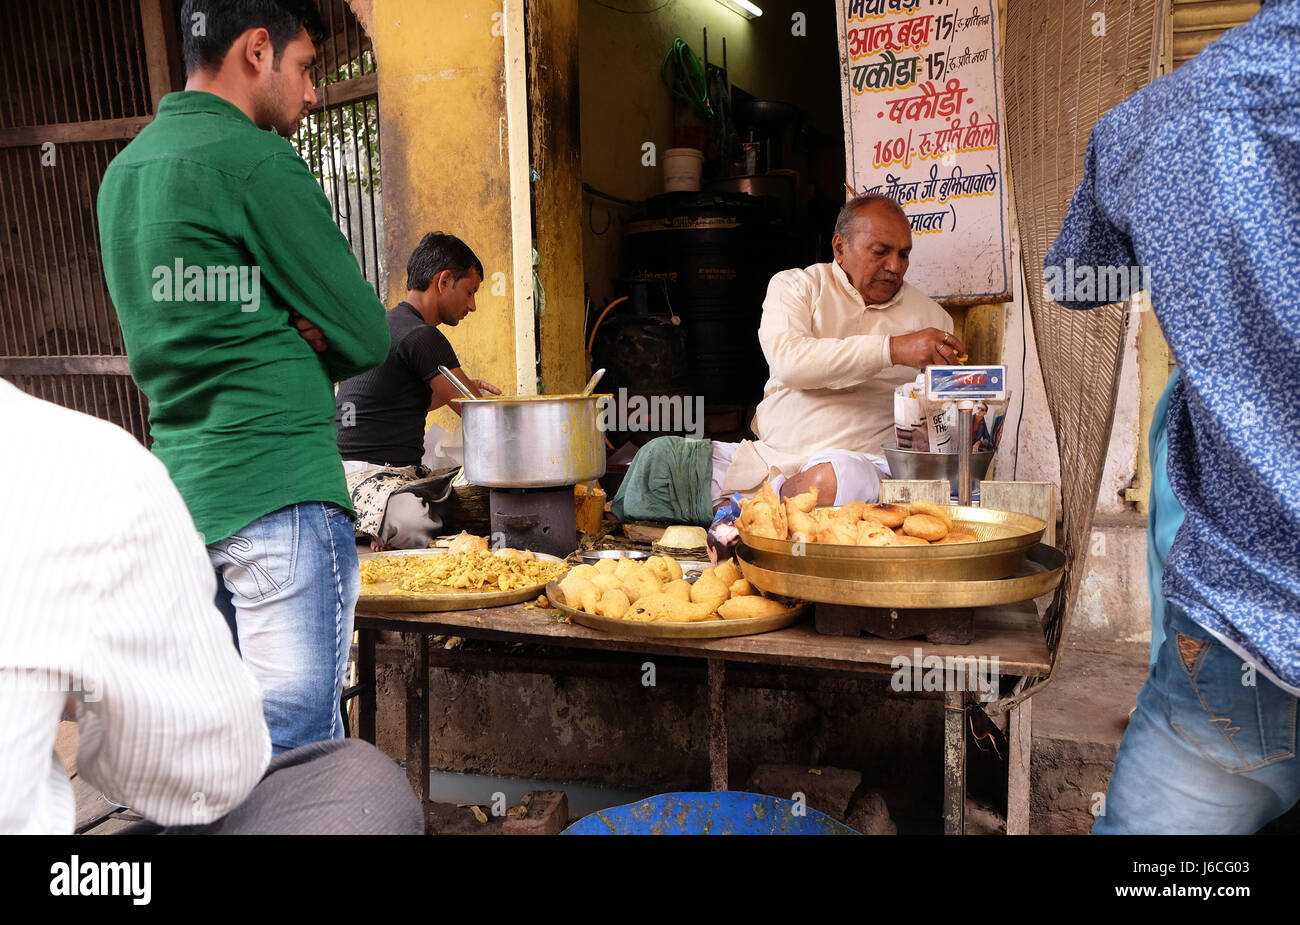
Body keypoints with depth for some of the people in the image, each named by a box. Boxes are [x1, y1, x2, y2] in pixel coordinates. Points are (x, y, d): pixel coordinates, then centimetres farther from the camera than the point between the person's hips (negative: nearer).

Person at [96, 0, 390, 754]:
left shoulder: (124, 170, 16)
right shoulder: (256, 161, -10)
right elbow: (365, 337, -10)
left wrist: (288, 331, 6)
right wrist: (304, 334, 8)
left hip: (181, 488, 9)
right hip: (280, 495, -9)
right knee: (298, 752, -2)